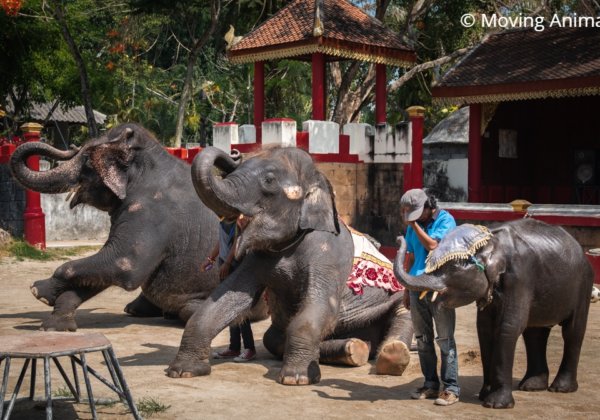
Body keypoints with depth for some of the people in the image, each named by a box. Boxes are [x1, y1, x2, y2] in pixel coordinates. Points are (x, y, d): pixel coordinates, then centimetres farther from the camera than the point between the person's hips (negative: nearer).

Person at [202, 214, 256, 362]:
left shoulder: (240, 216, -12)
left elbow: (238, 241, -17)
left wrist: (227, 263, -19)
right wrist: (211, 258, 22)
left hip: (236, 265, -8)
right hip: (225, 263, 8)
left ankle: (249, 348, -1)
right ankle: (234, 348, 16)